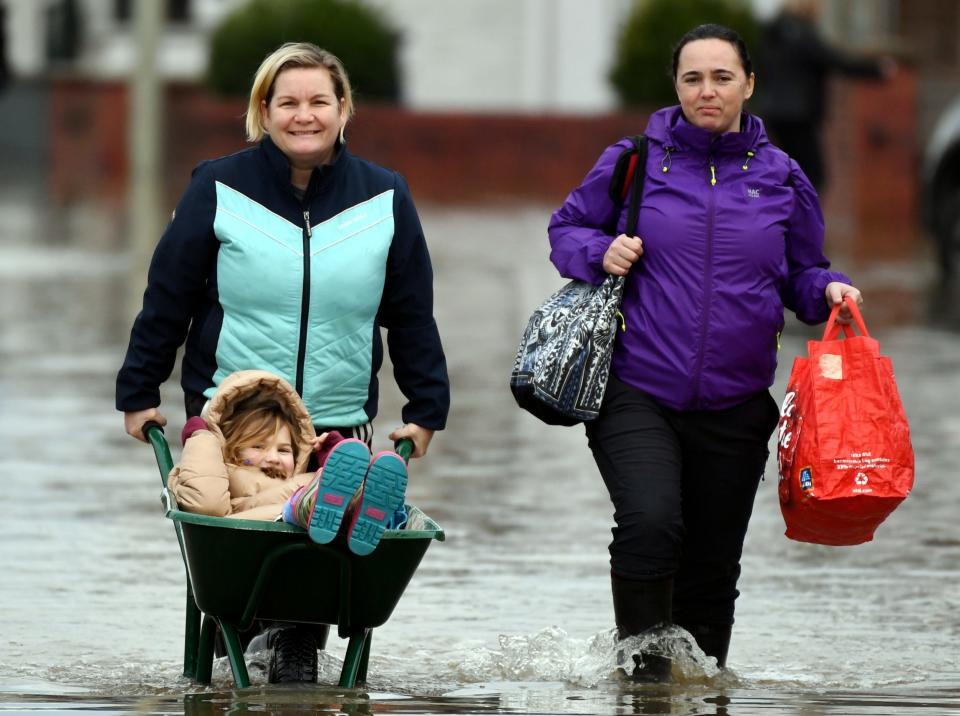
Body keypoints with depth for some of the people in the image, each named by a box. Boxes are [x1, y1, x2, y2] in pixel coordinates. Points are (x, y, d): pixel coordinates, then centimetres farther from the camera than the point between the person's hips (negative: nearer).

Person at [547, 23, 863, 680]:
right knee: (651, 524, -25)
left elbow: (801, 275, 16)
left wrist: (829, 291, -5)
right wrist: (599, 253, -8)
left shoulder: (780, 178, 7)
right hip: (636, 394, -3)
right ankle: (644, 675, -11)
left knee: (712, 564, 9)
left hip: (734, 405, 3)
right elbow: (566, 228, 13)